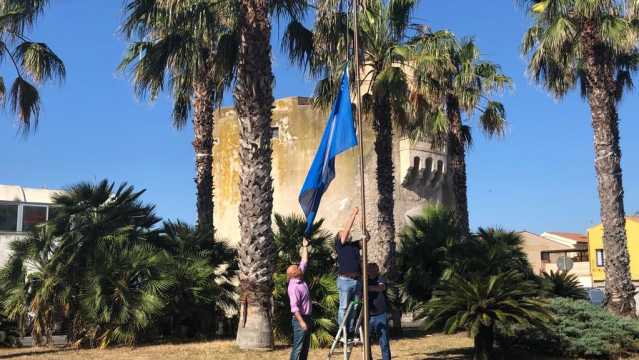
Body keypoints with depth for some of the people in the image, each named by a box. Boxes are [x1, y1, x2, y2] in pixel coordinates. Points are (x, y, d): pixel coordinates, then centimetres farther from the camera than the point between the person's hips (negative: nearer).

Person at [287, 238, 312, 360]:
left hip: (307, 318, 9)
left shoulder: (300, 280, 8)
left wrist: (305, 247, 17)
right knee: (298, 347, -6)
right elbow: (294, 307, -24)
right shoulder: (293, 287, -19)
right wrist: (301, 322, -27)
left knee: (305, 346, 12)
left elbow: (304, 262, 18)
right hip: (300, 319, -9)